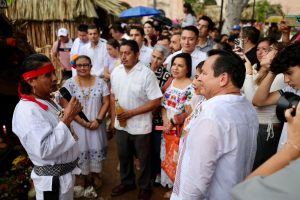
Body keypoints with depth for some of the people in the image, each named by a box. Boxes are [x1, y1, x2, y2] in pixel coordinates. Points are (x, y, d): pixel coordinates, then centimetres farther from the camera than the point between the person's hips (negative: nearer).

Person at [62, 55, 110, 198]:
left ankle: (95, 174, 33)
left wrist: (98, 120, -13)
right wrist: (84, 122, -14)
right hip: (78, 125, -1)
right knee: (80, 150, 9)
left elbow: (106, 102, -2)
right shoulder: (69, 84, -6)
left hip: (96, 124, 2)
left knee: (96, 149, 12)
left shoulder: (100, 82, -2)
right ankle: (81, 177, 28)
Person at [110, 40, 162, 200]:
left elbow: (156, 101, -18)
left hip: (140, 126, -5)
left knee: (143, 159, 14)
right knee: (123, 156, 22)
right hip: (121, 124, 5)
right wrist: (113, 118, 6)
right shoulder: (116, 72, -1)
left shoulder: (147, 74, -18)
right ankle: (127, 182, 45)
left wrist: (131, 113, -20)